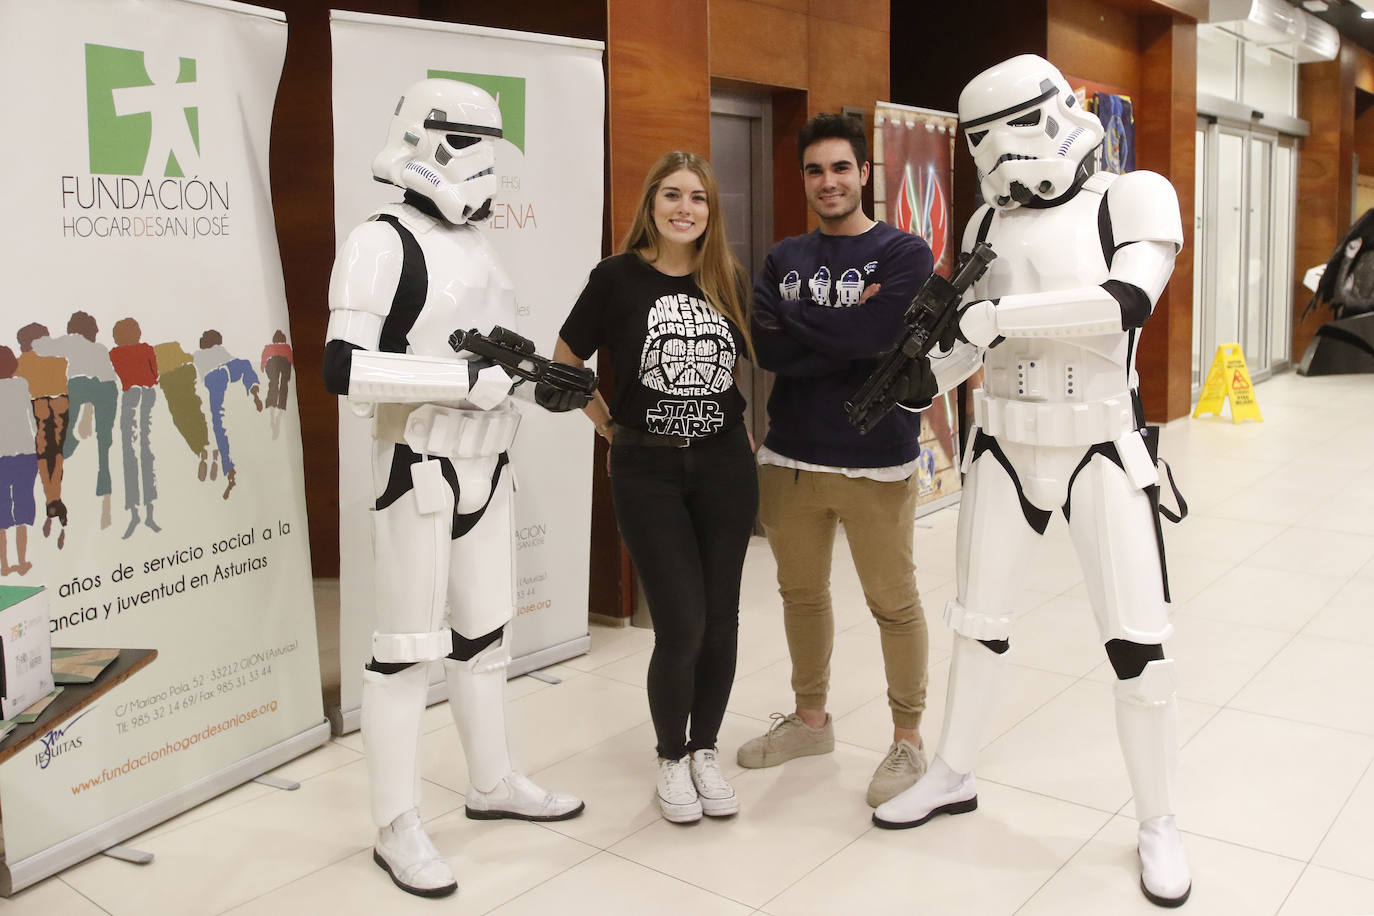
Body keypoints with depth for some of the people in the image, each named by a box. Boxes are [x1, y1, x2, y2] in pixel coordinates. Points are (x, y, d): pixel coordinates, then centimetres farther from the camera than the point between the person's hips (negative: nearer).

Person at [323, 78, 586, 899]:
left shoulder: (477, 242, 11)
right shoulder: (385, 241, -14)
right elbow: (346, 370, -24)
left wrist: (542, 384, 2)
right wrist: (468, 378, -26)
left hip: (488, 468, 8)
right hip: (421, 472, -8)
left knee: (486, 634, 17)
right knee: (410, 648, 1)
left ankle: (493, 783, 34)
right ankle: (398, 826, 16)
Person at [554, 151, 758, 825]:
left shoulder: (730, 282, 5)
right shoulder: (618, 277, -5)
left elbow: (760, 360, 20)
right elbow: (564, 364, 3)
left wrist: (755, 434, 12)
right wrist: (611, 428, 1)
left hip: (724, 467, 3)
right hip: (647, 471, -3)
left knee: (719, 618, 7)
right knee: (681, 626, -6)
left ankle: (705, 750, 27)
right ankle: (670, 757, 19)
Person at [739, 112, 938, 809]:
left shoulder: (903, 253, -3)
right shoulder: (784, 258, 9)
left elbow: (876, 334, -20)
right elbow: (767, 348, -5)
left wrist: (796, 323, -11)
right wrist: (844, 333, -16)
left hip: (875, 462, -4)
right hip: (790, 458, 5)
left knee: (893, 603, 4)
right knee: (801, 594, 16)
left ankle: (907, 739, 23)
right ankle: (810, 719, 36)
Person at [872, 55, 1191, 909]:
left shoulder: (1132, 199, -7)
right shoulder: (989, 223, 6)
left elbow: (1130, 299, -24)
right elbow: (973, 339, 10)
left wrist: (1006, 312, -28)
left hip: (1102, 451, -4)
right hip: (1004, 449, 4)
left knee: (1137, 644, -2)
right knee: (981, 624, 13)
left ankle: (1160, 822, 19)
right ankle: (954, 776, 33)